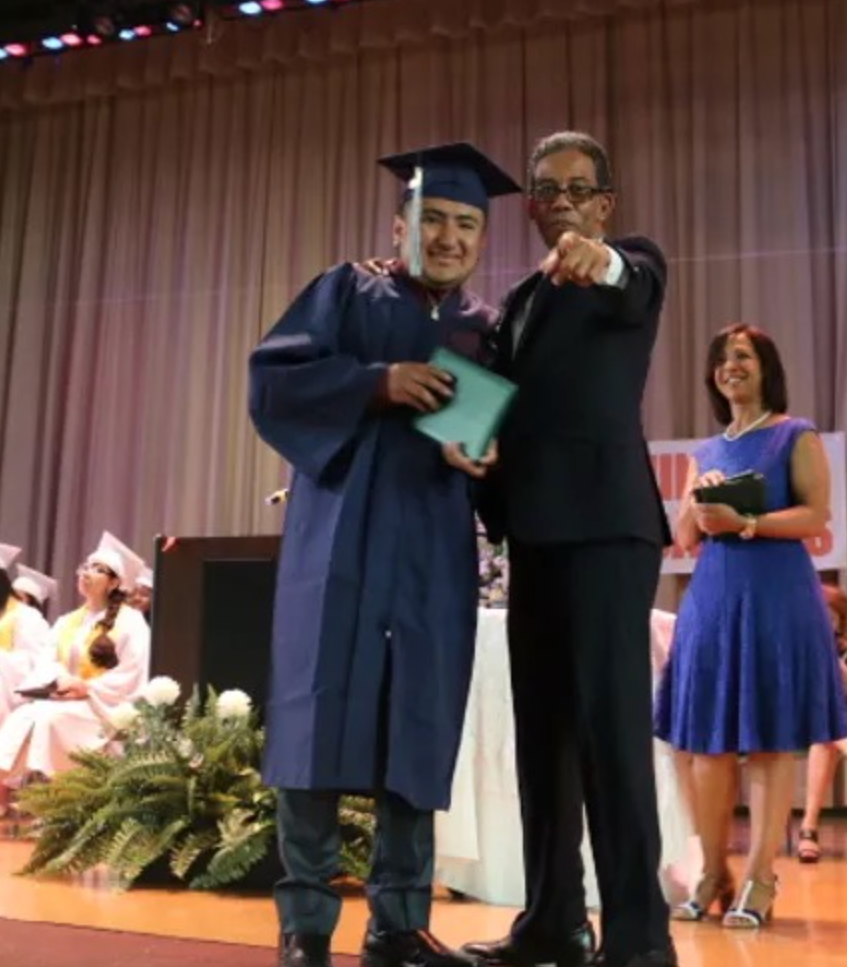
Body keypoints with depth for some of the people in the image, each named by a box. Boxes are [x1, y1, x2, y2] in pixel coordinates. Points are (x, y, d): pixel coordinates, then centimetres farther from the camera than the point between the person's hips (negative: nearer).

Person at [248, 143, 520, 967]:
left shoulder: (489, 332, 16)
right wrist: (380, 381, -15)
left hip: (434, 545, 3)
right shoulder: (345, 293, 9)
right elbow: (271, 379, -3)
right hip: (343, 534, -2)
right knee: (322, 708, -6)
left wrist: (486, 456, -12)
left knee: (420, 726, 0)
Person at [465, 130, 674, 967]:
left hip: (605, 519, -7)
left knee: (611, 721, -11)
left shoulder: (632, 265, 2)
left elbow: (635, 288, -22)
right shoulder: (522, 298, 23)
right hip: (535, 528, 7)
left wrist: (601, 261, -43)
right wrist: (495, 500, 6)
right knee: (541, 728, 8)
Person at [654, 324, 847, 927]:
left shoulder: (797, 436, 5)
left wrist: (743, 523, -19)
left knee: (773, 739, -4)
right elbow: (685, 539, 16)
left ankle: (760, 879, 0)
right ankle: (713, 874, 10)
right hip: (713, 595, 5)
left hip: (776, 594, -5)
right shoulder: (706, 452, 19)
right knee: (709, 741, 2)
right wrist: (701, 505, -4)